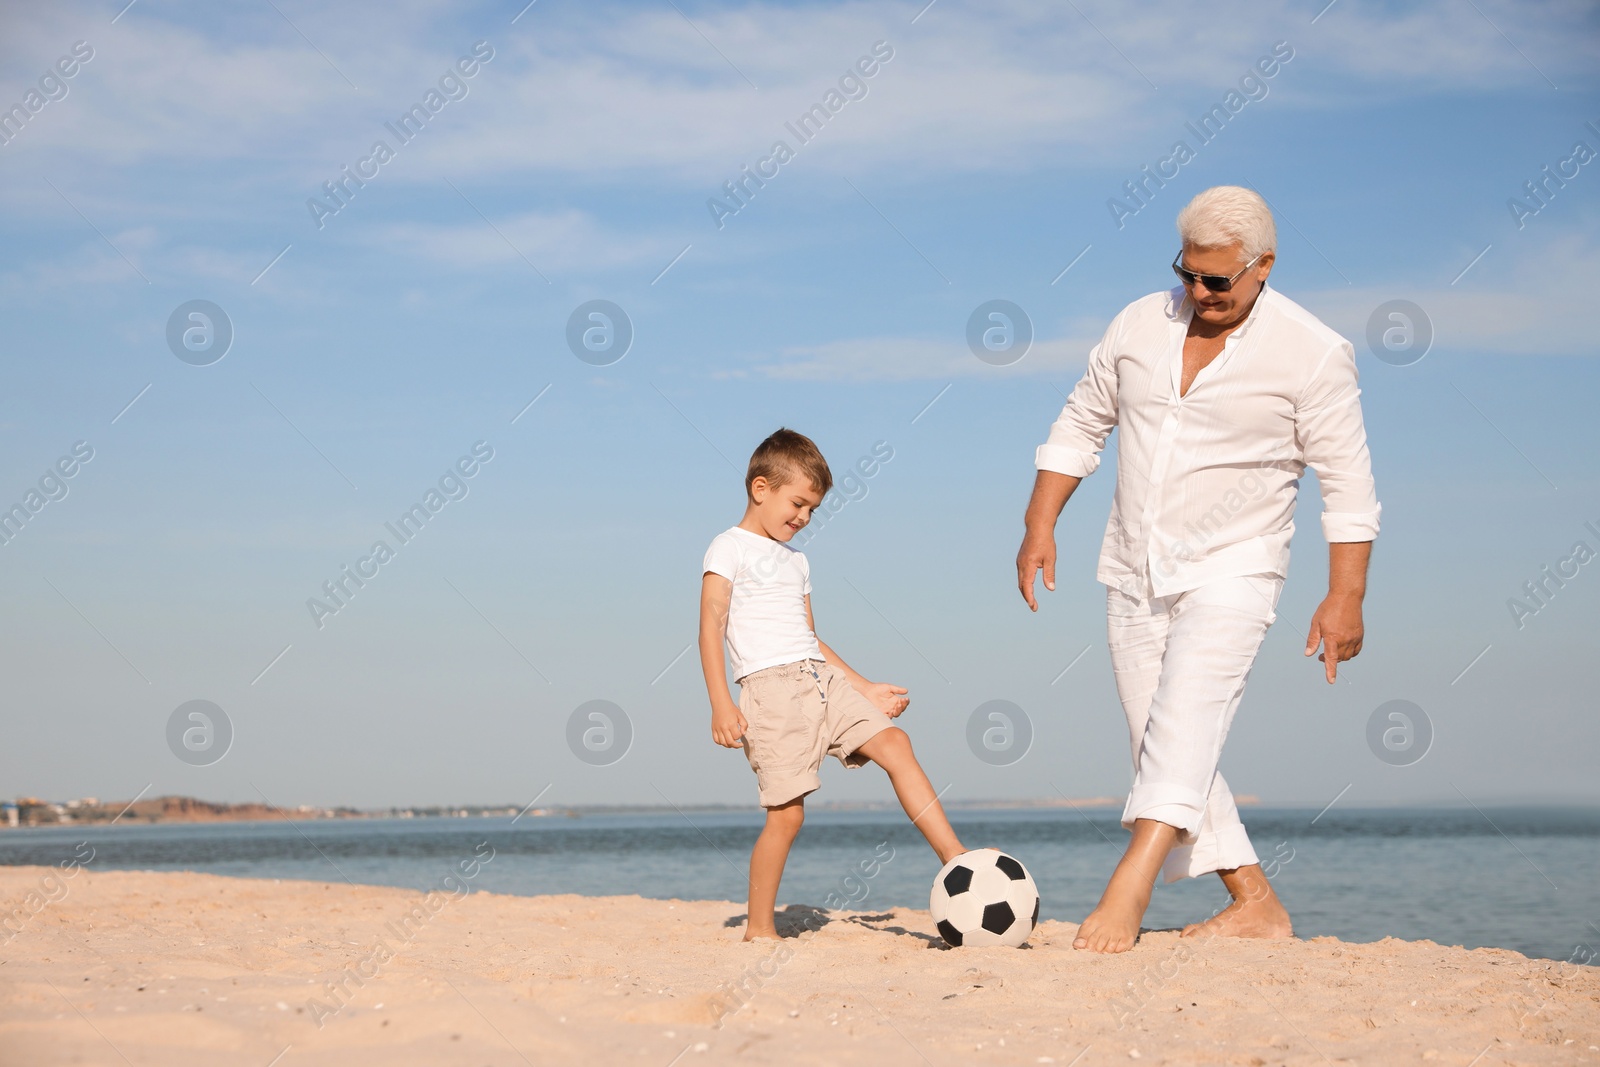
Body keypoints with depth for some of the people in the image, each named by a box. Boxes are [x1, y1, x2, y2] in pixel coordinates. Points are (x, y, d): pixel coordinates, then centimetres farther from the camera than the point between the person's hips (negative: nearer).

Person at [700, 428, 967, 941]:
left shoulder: (796, 561, 25)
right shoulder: (730, 548, 2)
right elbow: (711, 627, -7)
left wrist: (864, 688, 24)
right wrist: (721, 703, -17)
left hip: (823, 681, 7)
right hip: (770, 687, -7)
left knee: (894, 744, -10)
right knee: (786, 812, -10)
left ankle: (956, 859, -12)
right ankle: (759, 929, 3)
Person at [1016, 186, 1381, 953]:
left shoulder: (1311, 354, -9)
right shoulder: (1139, 324, 3)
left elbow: (1347, 483, -7)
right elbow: (1079, 426, 12)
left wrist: (1345, 595, -12)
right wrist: (1040, 526, 4)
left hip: (1231, 571, -5)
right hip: (1134, 572, 6)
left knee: (1185, 716, -24)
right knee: (1161, 747, 5)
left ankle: (1129, 889, -34)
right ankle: (1256, 904, 13)